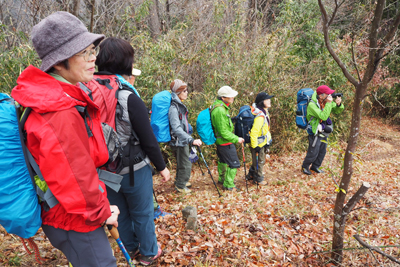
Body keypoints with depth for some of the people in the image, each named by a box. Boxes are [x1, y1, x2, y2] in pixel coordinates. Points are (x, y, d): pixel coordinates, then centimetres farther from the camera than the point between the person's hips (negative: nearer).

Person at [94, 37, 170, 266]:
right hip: (134, 169, -5)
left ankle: (131, 248, 45)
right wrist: (162, 166, -3)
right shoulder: (129, 98, -21)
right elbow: (148, 140, -17)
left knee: (121, 212, 24)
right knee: (143, 213, 16)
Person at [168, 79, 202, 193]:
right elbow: (176, 128, -33)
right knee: (186, 165, 2)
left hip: (183, 140, 9)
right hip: (178, 141, -9)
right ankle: (180, 186, 21)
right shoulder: (173, 108, -24)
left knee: (182, 163, 23)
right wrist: (191, 140, -41)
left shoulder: (179, 105, 8)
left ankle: (180, 181, 42)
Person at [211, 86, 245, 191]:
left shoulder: (219, 106, 4)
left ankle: (222, 179, 44)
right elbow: (223, 131, -27)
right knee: (234, 163, 1)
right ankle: (229, 185, 13)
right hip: (225, 142, -10)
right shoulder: (219, 110, -29)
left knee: (223, 160, 25)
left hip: (220, 141, 10)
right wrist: (236, 139, -19)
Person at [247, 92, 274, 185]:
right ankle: (258, 179, 27)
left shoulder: (264, 111, 3)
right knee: (259, 161, 8)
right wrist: (255, 146, -24)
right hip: (258, 144, -10)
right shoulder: (259, 116, -30)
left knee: (257, 161, 24)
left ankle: (251, 175, 42)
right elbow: (254, 132, -30)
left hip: (262, 142, 10)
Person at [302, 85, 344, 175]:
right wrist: (328, 103, -32)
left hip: (323, 132, 8)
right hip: (315, 133, -7)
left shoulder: (327, 101, -4)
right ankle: (305, 166, 24)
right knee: (313, 153, 1)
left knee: (322, 151, 16)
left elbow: (337, 111, 3)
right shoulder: (312, 105, -27)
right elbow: (323, 116, -36)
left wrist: (338, 104, -18)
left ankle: (315, 167, 34)